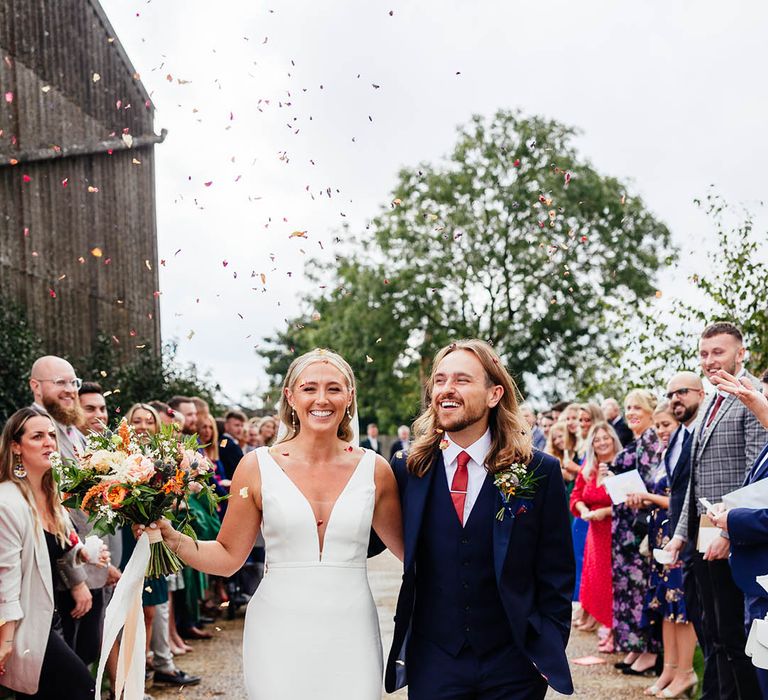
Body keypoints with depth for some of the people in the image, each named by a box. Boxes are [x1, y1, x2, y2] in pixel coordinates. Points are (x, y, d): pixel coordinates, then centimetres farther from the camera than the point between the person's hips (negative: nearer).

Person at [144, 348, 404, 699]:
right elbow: (228, 556, 1)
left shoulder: (374, 470, 2)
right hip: (279, 633, -1)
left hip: (350, 635, 1)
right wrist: (171, 537, -11)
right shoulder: (257, 467, -1)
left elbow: (409, 549, 13)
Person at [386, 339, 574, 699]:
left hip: (514, 666, -1)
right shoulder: (408, 469, 0)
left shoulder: (539, 471, -4)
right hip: (432, 664, 1)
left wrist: (548, 653, -3)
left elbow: (556, 575, 0)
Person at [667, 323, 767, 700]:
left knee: (734, 638, -2)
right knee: (714, 636, 14)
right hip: (704, 538, 9)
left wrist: (730, 532, -20)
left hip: (732, 541, -9)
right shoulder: (710, 404, 17)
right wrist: (681, 532, 17)